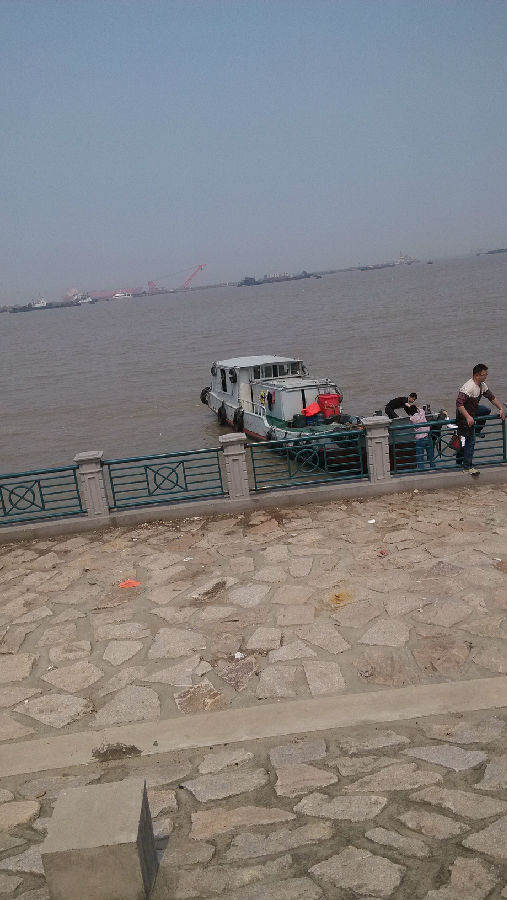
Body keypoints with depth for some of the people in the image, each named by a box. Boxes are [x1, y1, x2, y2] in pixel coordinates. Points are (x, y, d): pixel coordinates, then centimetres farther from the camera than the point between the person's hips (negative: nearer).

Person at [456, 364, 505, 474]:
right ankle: (467, 467, -4)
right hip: (464, 415, -9)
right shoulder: (468, 387, -28)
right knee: (470, 441, -8)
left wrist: (501, 409, 6)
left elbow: (491, 397, 14)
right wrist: (468, 417, -40)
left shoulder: (483, 385, 1)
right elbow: (459, 403, -36)